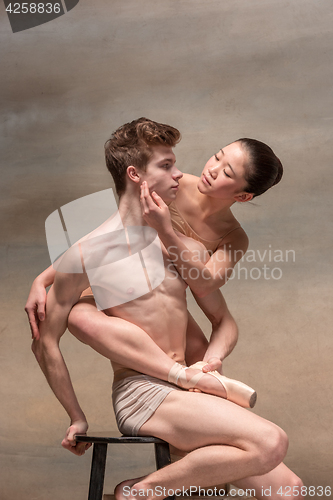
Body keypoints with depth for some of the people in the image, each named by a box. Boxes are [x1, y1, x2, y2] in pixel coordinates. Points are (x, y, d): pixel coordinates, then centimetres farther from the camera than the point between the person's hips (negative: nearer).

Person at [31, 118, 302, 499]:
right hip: (138, 393, -6)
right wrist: (78, 418, 3)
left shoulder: (188, 248, 11)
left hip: (184, 392, 7)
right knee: (270, 442, -24)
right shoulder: (91, 252, -6)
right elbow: (45, 343, -1)